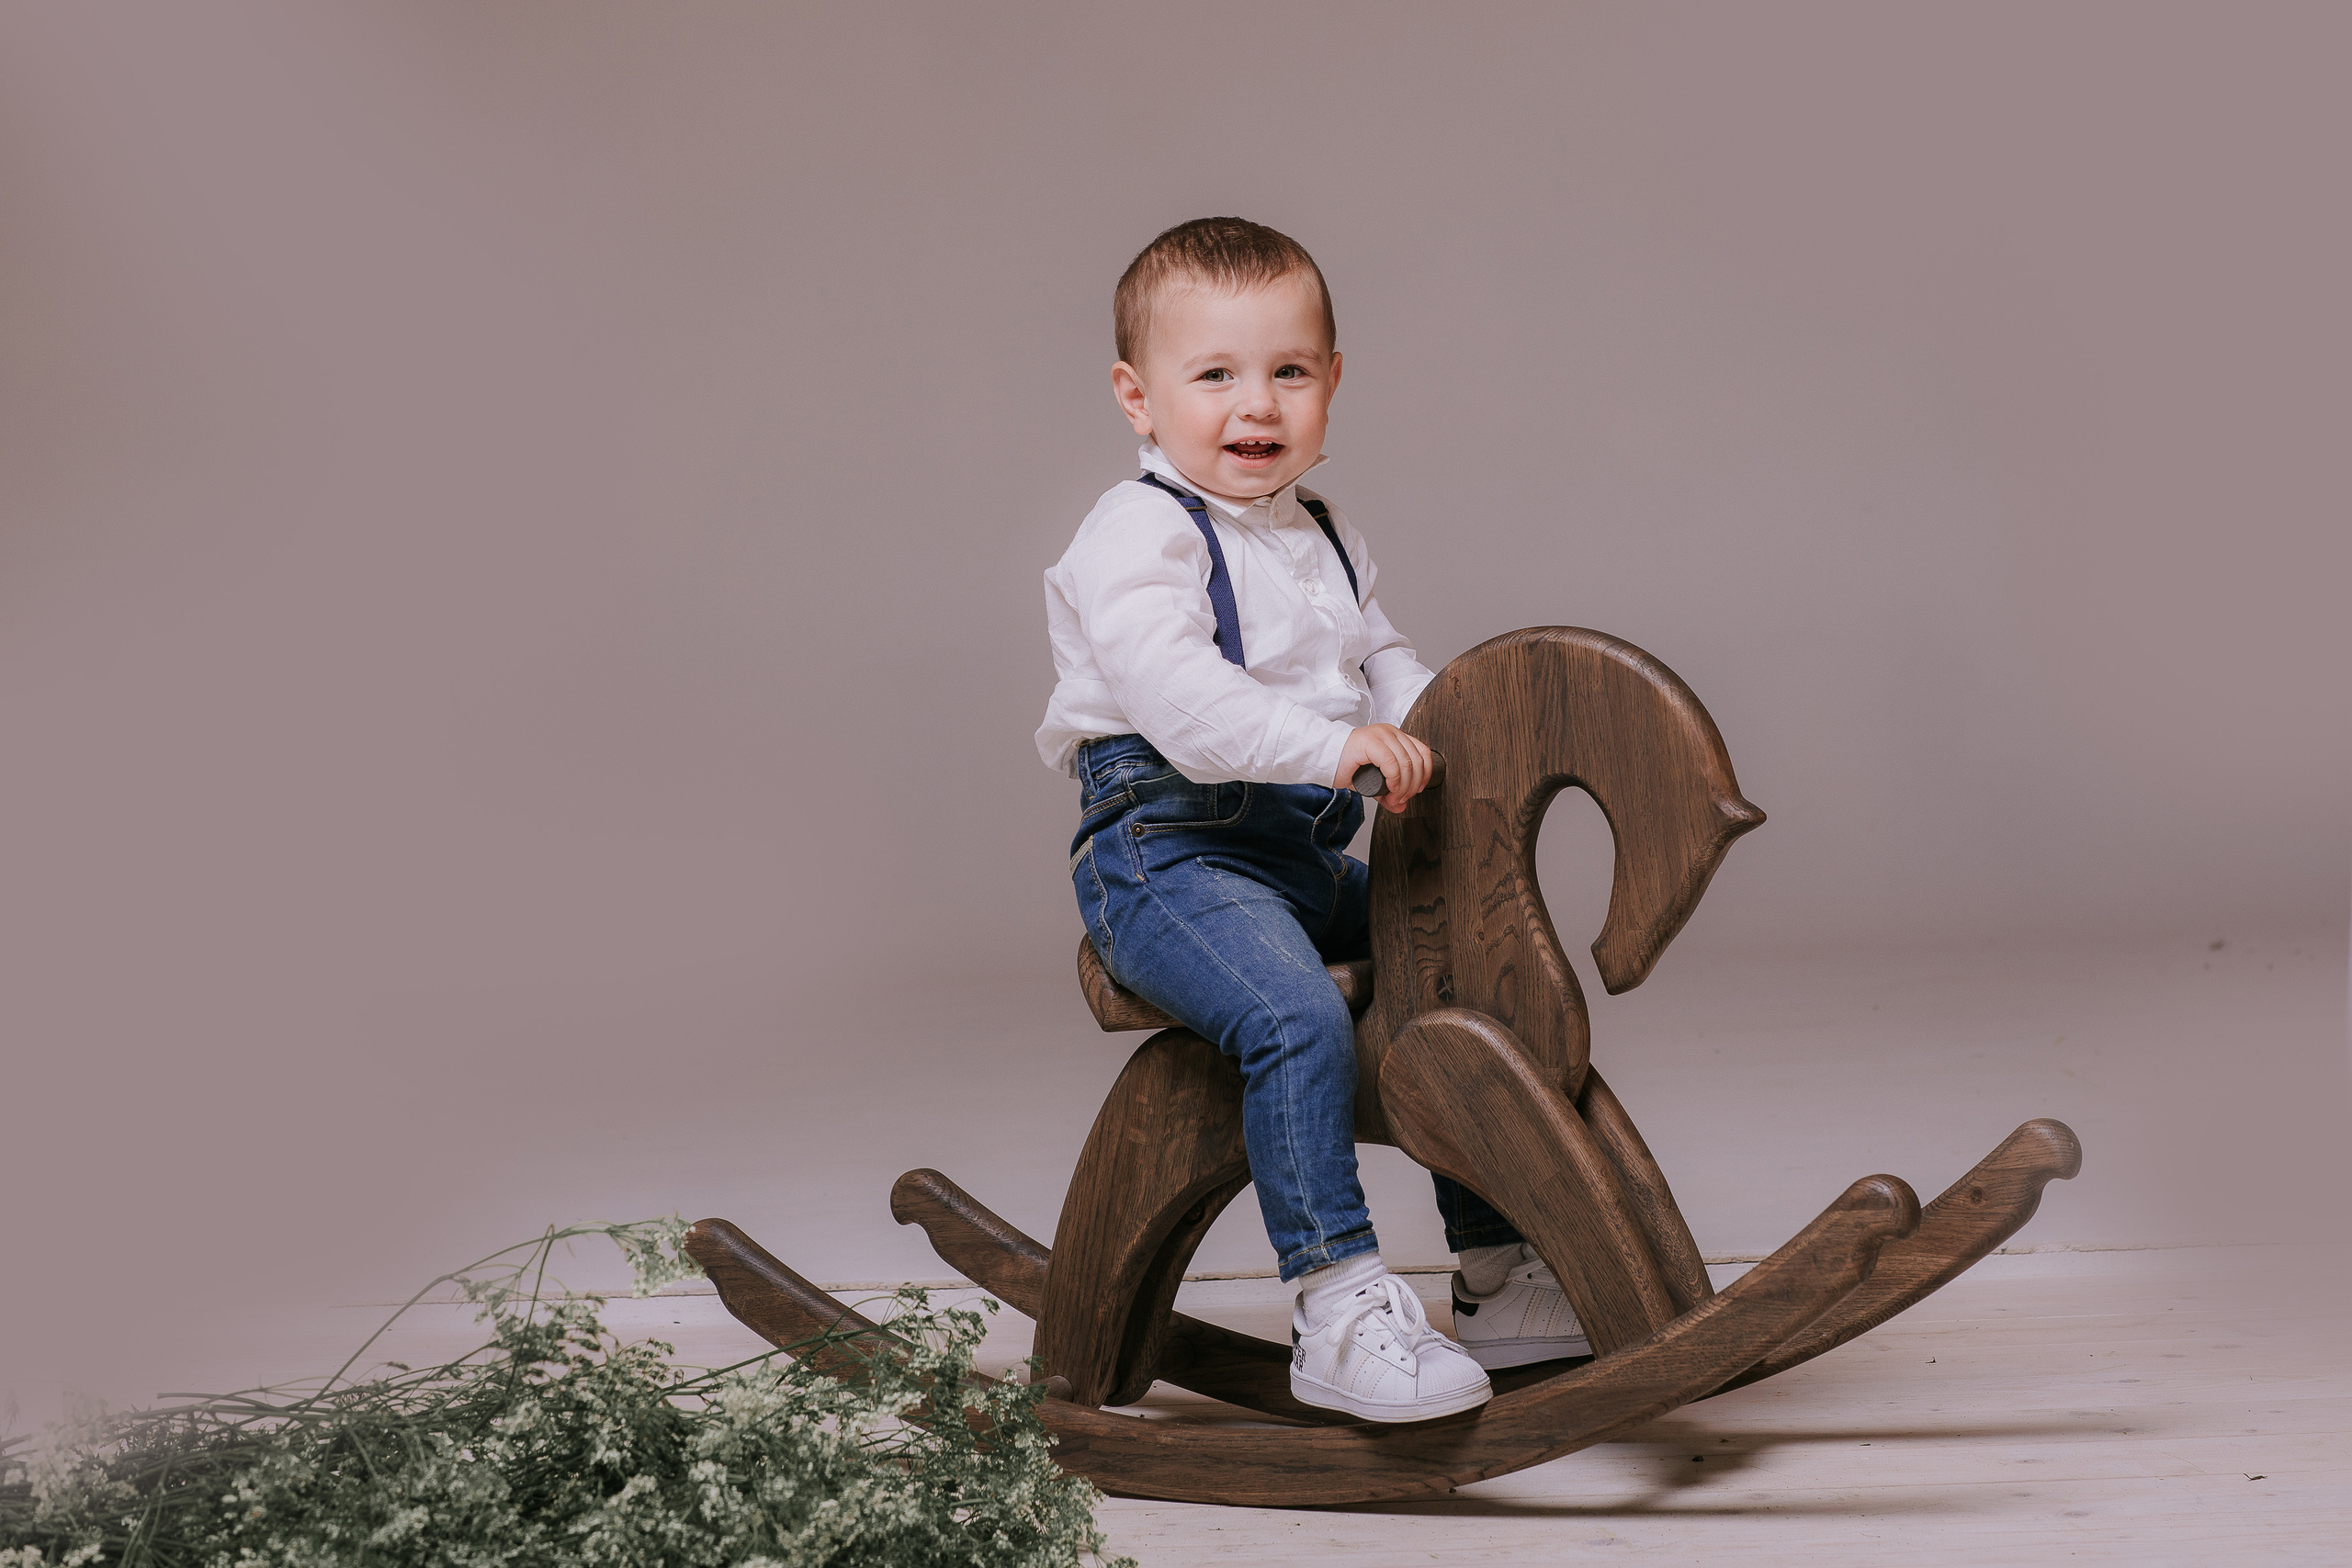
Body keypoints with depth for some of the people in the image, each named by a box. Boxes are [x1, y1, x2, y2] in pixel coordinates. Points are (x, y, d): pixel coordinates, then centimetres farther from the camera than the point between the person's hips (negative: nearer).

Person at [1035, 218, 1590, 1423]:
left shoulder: (1327, 541, 19)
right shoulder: (1138, 536, -11)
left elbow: (1386, 666, 25)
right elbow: (1173, 690, -25)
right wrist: (1333, 746, -34)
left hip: (1306, 854, 9)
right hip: (1168, 848, -9)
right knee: (1297, 1017, -31)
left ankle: (1498, 1280, 19)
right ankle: (1340, 1315, -27)